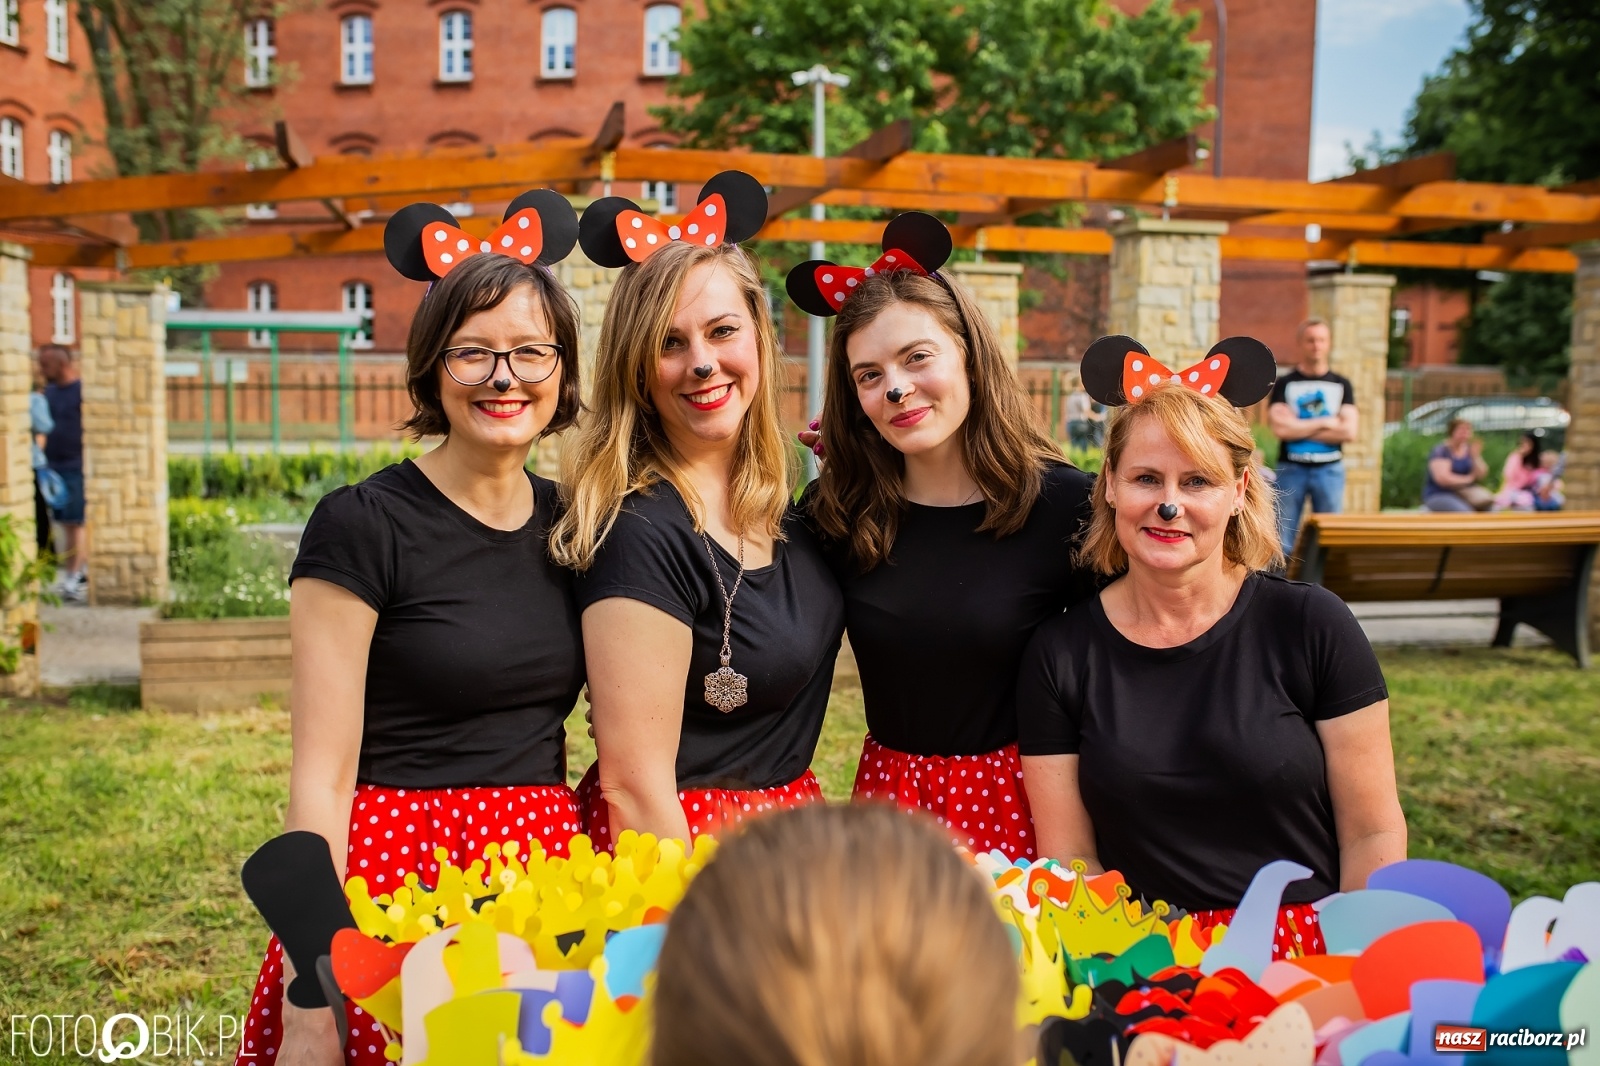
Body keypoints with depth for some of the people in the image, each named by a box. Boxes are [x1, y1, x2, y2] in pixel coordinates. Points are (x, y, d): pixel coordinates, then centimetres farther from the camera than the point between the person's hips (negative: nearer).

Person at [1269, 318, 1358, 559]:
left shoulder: (1341, 385, 8)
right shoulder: (1284, 384, 4)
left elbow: (1349, 431, -4)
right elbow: (1280, 428, -10)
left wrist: (1297, 428, -8)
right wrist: (1325, 423, -6)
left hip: (1330, 469, 2)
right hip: (1291, 469, -1)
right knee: (1283, 540, -1)